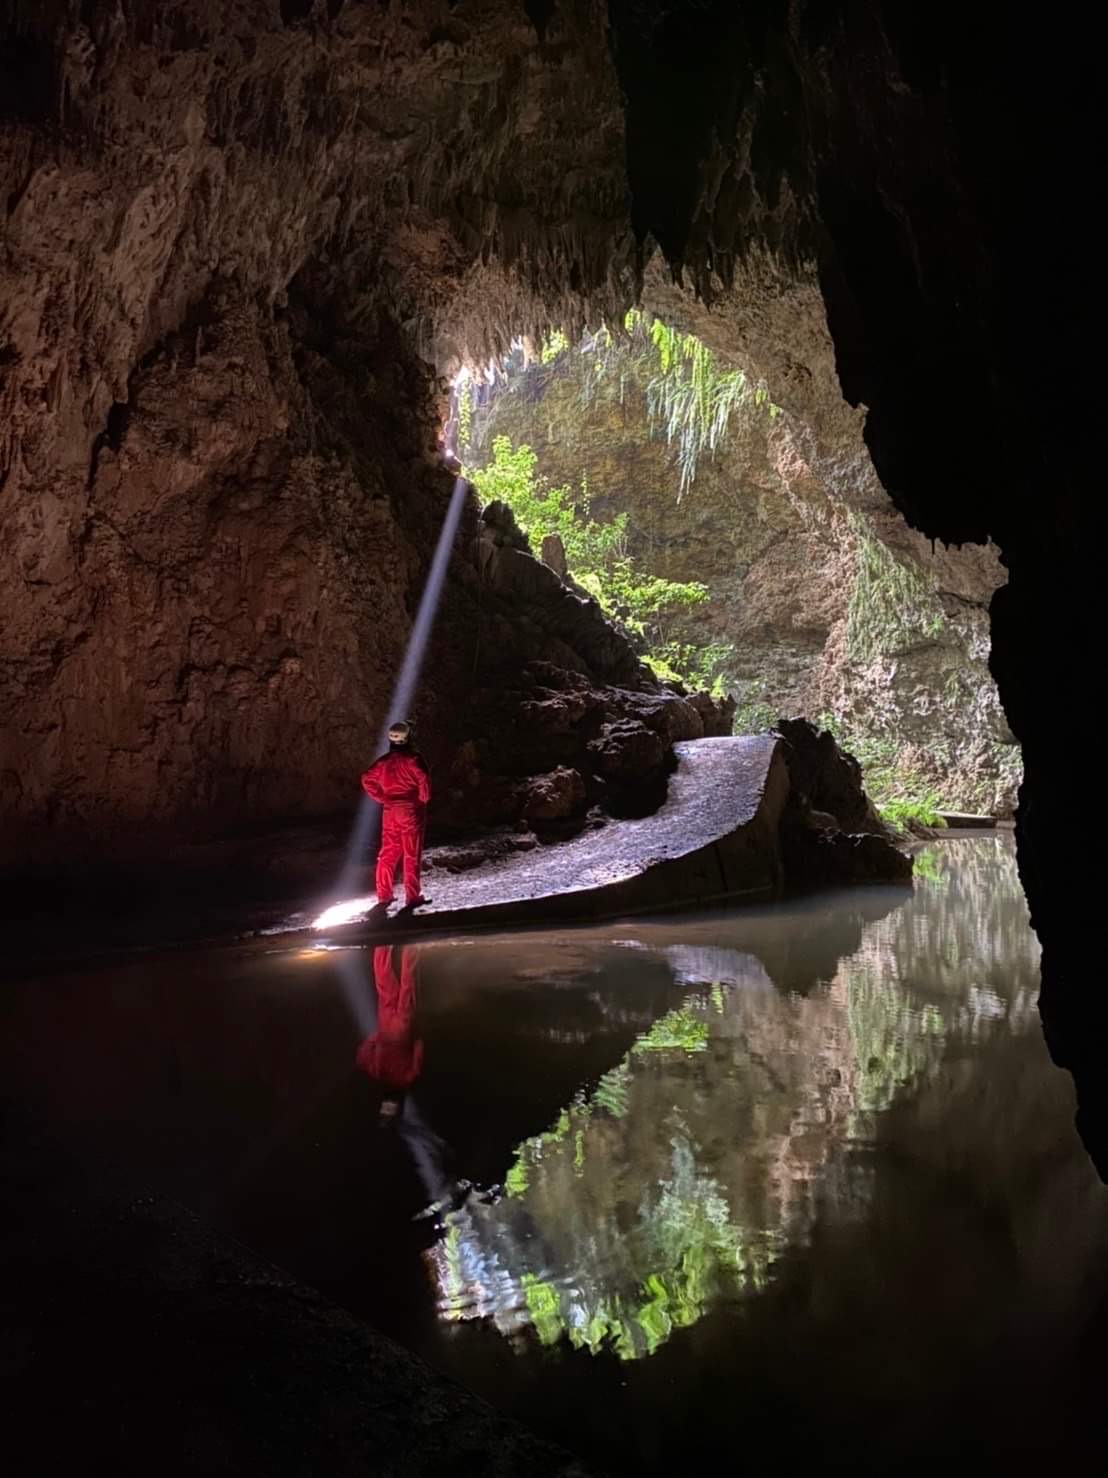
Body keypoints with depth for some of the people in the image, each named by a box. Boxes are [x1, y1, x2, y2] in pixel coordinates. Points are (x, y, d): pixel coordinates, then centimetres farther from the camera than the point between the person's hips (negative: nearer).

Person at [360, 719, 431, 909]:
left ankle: (384, 895, 13)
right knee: (412, 854, 0)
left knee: (388, 853, 11)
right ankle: (412, 896, 0)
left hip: (390, 811, 5)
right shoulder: (413, 758, -10)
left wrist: (382, 798, 8)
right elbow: (423, 780, -19)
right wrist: (423, 799, -3)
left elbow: (367, 780, 6)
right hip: (411, 810, -5)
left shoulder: (384, 761, 7)